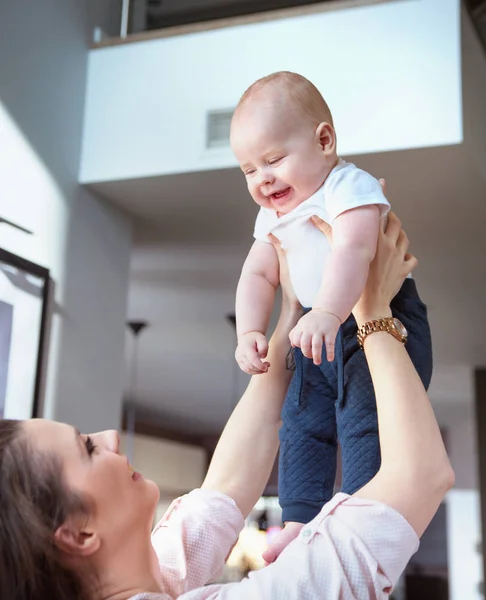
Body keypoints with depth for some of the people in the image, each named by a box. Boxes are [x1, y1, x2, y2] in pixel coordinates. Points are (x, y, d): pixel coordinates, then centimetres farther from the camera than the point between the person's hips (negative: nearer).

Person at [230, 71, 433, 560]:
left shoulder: (350, 187, -16)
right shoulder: (272, 217, 12)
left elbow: (353, 249, -33)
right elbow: (257, 275, 10)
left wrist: (328, 313, -49)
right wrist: (249, 333, -7)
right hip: (319, 334, 8)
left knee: (364, 420, -17)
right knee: (301, 423, 7)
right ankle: (300, 522, 15)